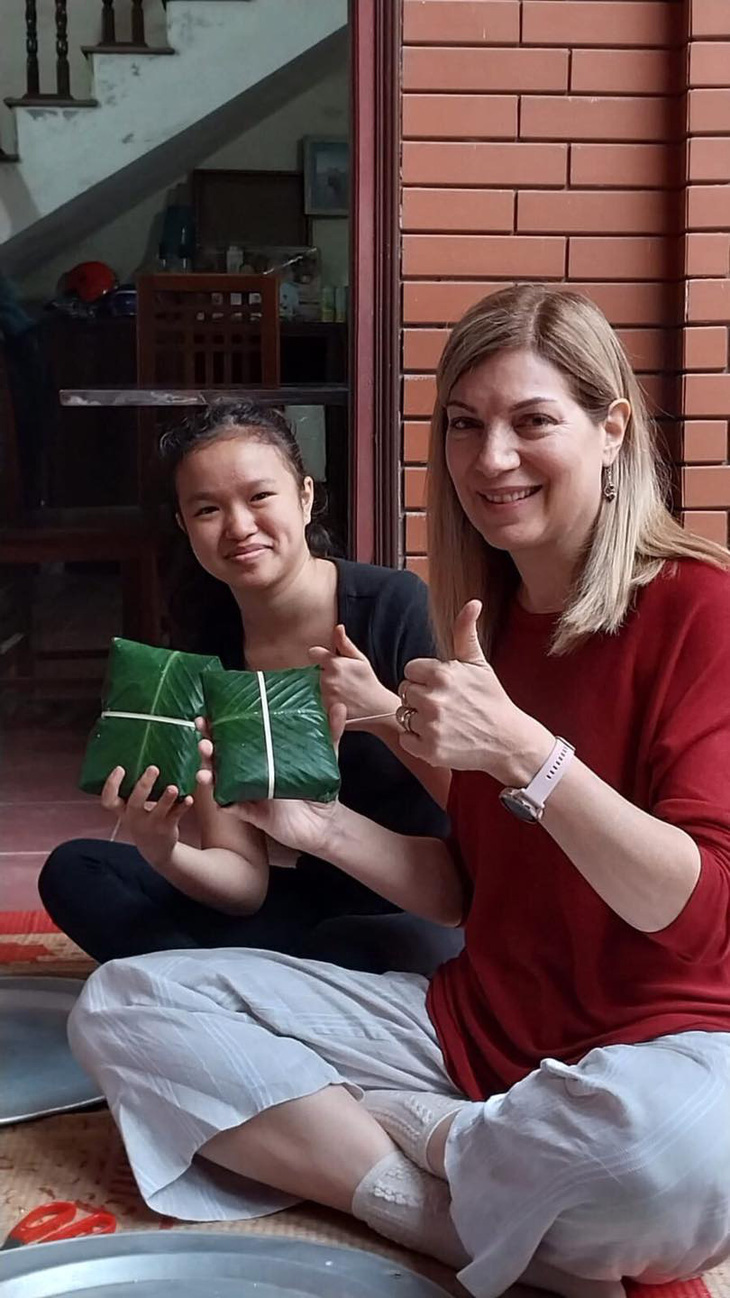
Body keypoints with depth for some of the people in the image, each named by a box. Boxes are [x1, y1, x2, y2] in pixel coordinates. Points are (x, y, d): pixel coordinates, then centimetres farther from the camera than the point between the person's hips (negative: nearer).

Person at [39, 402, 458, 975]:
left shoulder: (396, 606, -15)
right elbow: (245, 881, -3)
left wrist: (383, 713, -30)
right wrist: (164, 853, -25)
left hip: (429, 917, -5)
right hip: (310, 902, 5)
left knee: (344, 949, -38)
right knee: (74, 872, -3)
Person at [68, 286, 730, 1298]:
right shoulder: (486, 619, 10)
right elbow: (467, 894, 12)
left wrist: (518, 749, -27)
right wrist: (320, 828, -4)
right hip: (479, 1020, 7)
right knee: (123, 1004, -5)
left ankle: (394, 1133, -12)